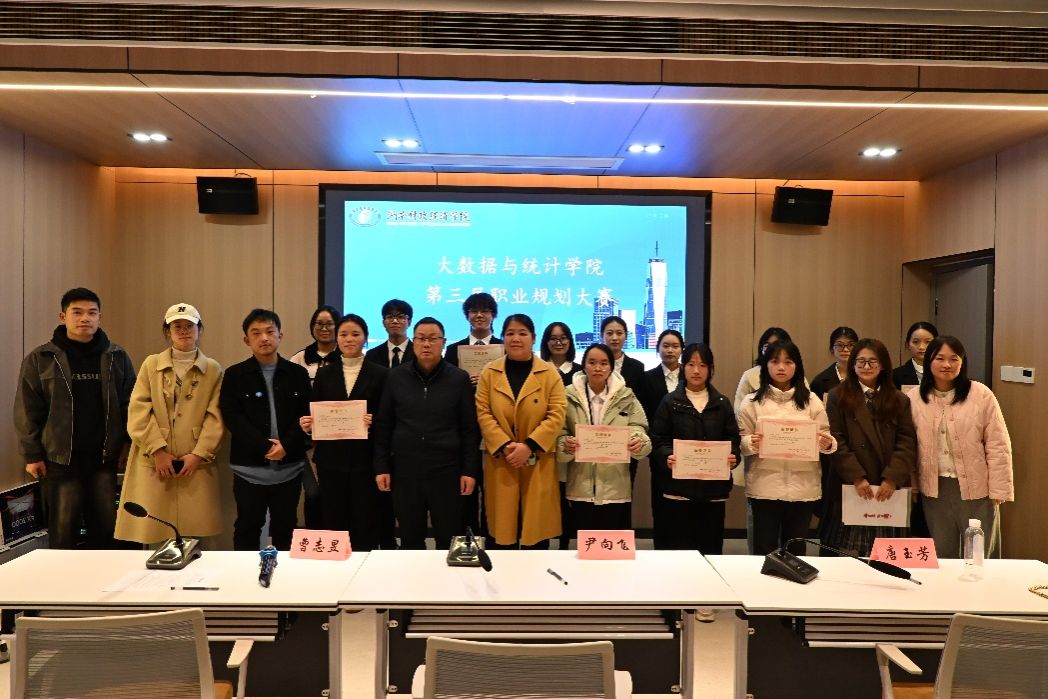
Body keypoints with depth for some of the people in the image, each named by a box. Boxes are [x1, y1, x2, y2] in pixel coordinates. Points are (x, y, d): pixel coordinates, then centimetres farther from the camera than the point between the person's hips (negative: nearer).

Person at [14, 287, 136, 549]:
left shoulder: (117, 357, 6)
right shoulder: (40, 359, 1)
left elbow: (129, 406, 7)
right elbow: (28, 412, 1)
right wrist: (32, 455, -3)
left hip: (105, 458, 2)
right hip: (60, 459, -1)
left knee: (105, 528, 7)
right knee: (63, 532, 6)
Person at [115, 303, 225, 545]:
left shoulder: (213, 370, 8)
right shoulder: (151, 364, 10)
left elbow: (216, 418, 1)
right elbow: (138, 412, 1)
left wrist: (199, 454, -10)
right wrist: (157, 450, -9)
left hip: (196, 464, 0)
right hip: (153, 463, 1)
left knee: (193, 538, 1)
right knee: (151, 533, 0)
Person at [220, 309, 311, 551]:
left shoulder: (298, 374, 5)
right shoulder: (234, 375, 1)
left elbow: (306, 414, 2)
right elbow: (232, 418, -7)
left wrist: (286, 445, -13)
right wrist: (265, 446, -15)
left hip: (289, 468, 1)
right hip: (249, 469, -1)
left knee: (285, 529, 11)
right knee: (247, 529, 9)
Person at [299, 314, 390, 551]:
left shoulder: (380, 374, 1)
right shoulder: (324, 374, 10)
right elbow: (314, 415, 11)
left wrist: (374, 422, -20)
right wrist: (308, 425, -10)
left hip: (366, 459, -2)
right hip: (331, 459, 3)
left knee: (367, 523, 0)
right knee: (334, 522, 7)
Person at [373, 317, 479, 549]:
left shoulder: (459, 378, -1)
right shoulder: (396, 377, 3)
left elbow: (470, 429, 0)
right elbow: (383, 425, 6)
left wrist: (470, 470, -3)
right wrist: (381, 467, 2)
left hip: (447, 471, -1)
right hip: (405, 471, 2)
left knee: (449, 541, 6)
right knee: (410, 539, 11)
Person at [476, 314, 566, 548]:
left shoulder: (549, 373, 2)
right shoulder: (489, 373, 5)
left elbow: (556, 415, -5)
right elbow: (483, 413, -1)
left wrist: (529, 445, -15)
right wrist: (504, 446, -13)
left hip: (538, 463, -1)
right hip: (500, 463, 1)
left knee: (536, 526, 5)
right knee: (502, 527, 6)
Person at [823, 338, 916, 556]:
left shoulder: (899, 400, 11)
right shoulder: (838, 397, 4)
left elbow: (907, 442, 2)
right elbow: (836, 441, -3)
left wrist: (892, 479, -10)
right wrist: (856, 477, -12)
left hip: (890, 491, 2)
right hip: (849, 489, -2)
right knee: (847, 554, 0)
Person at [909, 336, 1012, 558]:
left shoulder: (981, 395, -7)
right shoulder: (915, 400, 0)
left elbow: (998, 446, -6)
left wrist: (998, 490, -7)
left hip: (976, 489, -2)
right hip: (934, 489, 2)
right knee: (942, 555, 14)